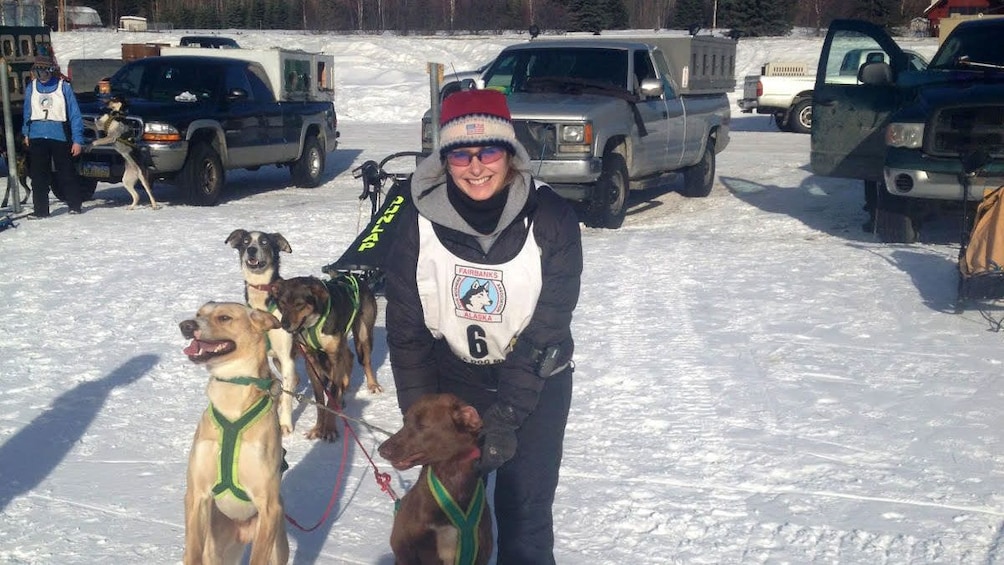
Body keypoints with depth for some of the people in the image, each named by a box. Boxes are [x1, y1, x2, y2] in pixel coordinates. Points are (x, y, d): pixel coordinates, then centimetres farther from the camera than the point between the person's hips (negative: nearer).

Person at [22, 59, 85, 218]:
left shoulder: (63, 87, -4)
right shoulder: (31, 88, 5)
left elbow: (75, 114, -4)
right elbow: (27, 112, 17)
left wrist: (77, 140, -9)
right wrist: (26, 133, 16)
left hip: (60, 137, -3)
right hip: (37, 137, 3)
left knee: (66, 173, 6)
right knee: (38, 175, 0)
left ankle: (74, 205, 19)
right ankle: (41, 210, 3)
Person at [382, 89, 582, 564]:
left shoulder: (551, 219, -20)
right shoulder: (420, 223, -16)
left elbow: (546, 329, -18)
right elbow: (406, 329, -8)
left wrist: (506, 415, -23)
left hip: (536, 380, -1)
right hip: (454, 374, 2)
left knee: (525, 509, -1)